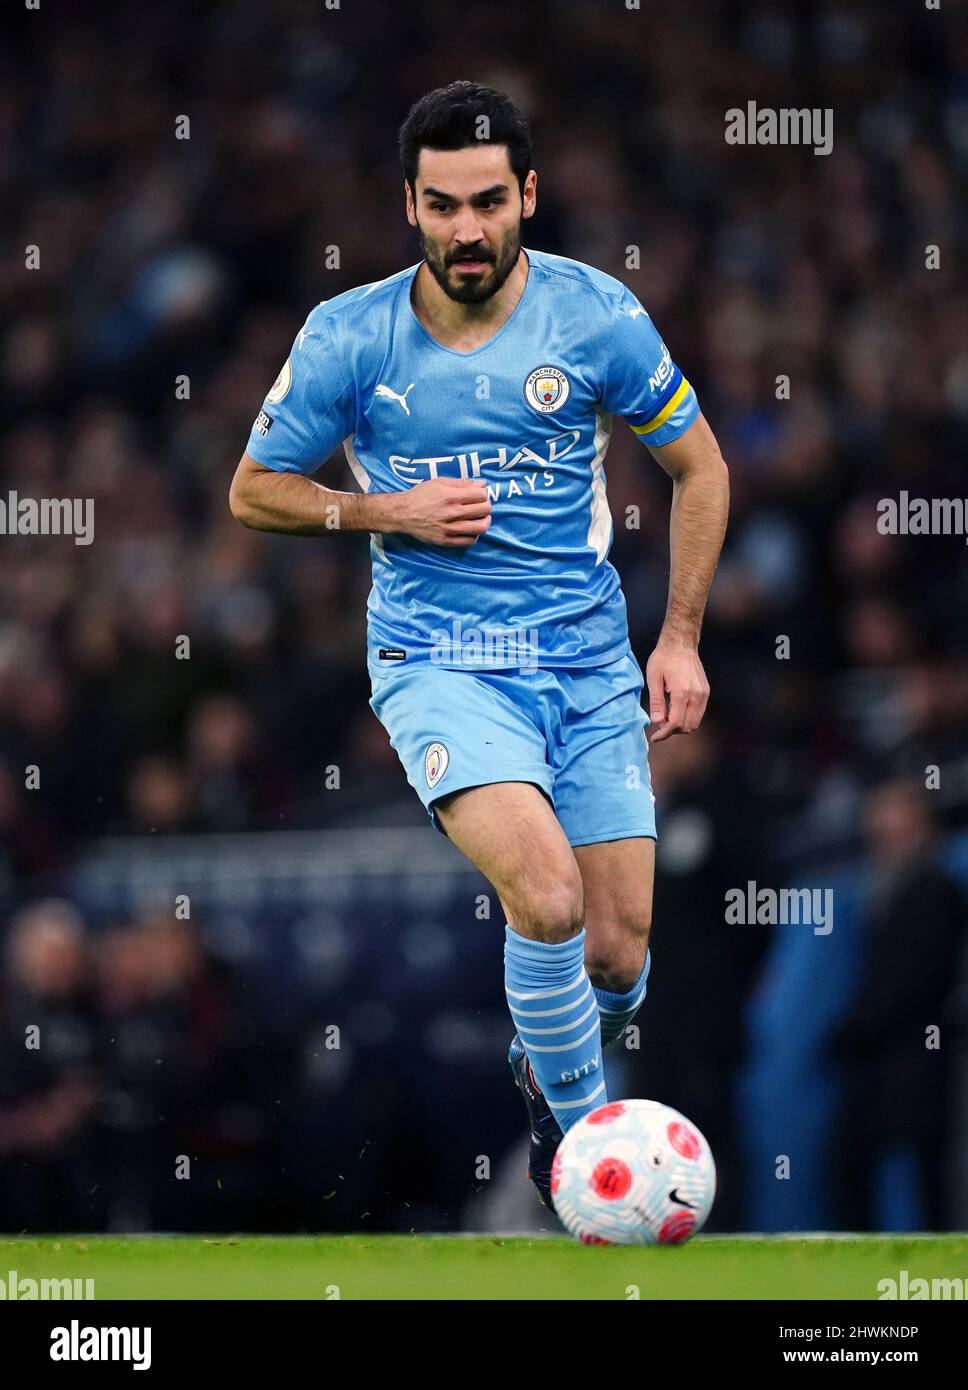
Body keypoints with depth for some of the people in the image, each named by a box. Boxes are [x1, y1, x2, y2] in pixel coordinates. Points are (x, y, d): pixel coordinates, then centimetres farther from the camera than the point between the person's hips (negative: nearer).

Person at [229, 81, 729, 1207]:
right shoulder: (348, 337, -7)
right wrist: (390, 512, -11)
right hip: (438, 662, -2)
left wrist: (682, 637, 2)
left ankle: (543, 1062, 37)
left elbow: (697, 467, 9)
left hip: (589, 661, 2)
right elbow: (254, 493, 6)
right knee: (548, 898, -27)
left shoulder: (596, 315, -4)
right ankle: (578, 1128, -4)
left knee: (618, 963, 1)